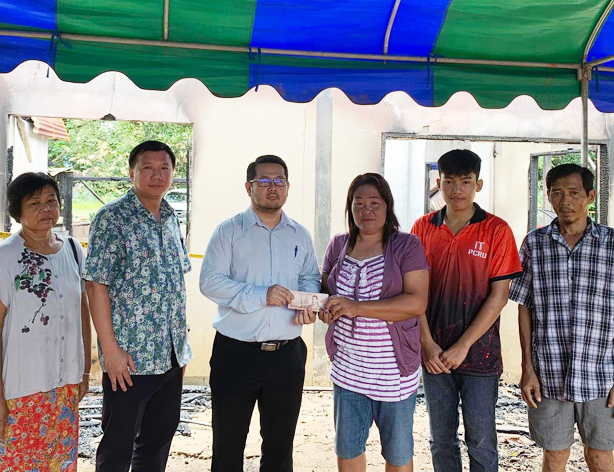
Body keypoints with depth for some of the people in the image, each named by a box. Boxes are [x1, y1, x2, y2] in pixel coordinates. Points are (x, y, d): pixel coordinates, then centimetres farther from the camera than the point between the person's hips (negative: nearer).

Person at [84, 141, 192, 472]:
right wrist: (110, 349, -17)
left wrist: (180, 340, 14)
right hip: (129, 357, -6)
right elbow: (96, 284, -14)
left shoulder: (170, 218, 10)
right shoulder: (112, 218, -11)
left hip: (172, 354, 7)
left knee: (159, 439, 19)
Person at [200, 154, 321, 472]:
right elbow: (210, 281, -11)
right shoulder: (229, 231, -3)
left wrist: (308, 302, -6)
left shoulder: (300, 236, 10)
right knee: (227, 443, 10)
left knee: (280, 443, 16)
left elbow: (311, 278, 17)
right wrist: (260, 296, -21)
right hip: (235, 353, -3)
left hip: (287, 354, 3)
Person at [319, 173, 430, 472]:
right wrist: (325, 307, -7)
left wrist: (358, 307, -23)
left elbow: (417, 302, -17)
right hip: (347, 367, 4)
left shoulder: (406, 245, -7)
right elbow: (325, 289, 18)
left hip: (393, 371, -3)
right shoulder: (338, 245, 8)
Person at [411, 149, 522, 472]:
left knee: (481, 441, 7)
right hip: (434, 353, 2)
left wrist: (463, 345, -12)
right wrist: (428, 343, -7)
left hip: (479, 351, -2)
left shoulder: (496, 230, -4)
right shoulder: (423, 228, 3)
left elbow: (498, 295, -8)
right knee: (441, 439, 14)